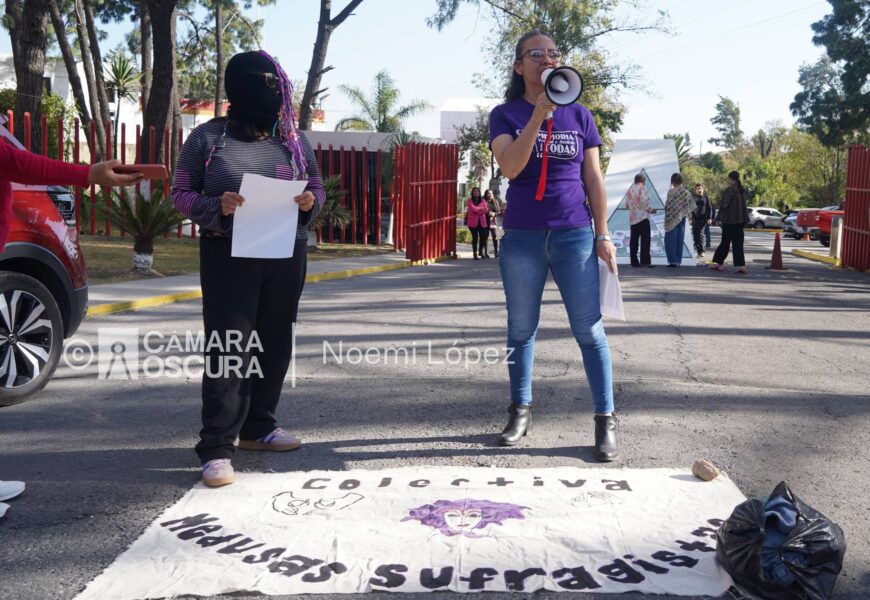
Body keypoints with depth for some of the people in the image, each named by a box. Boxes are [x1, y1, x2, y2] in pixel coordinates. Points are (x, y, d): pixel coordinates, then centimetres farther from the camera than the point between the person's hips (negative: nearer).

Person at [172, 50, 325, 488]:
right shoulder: (208, 137, 1)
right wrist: (216, 206, -18)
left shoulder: (293, 139, 10)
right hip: (228, 256, -4)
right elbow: (181, 194, 2)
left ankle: (258, 426, 25)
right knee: (228, 348, -8)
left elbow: (316, 187, 17)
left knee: (275, 343, 10)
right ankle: (216, 447, -5)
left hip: (286, 256, 4)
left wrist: (311, 201, -7)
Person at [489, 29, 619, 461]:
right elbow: (510, 167, -17)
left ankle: (605, 420, 6)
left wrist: (602, 235, 2)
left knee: (590, 331, -1)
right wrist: (539, 113, -23)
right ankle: (520, 411, 22)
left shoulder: (579, 114, 6)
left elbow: (594, 179, 7)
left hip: (574, 235, 0)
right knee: (521, 329, 8)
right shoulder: (505, 115, 2)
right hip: (522, 237, 0)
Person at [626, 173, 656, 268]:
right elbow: (644, 202, -16)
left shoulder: (630, 190, 12)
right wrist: (651, 210, -2)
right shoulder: (642, 188, -7)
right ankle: (645, 261, -14)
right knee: (645, 239, -7)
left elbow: (627, 204, 13)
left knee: (633, 239, 6)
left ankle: (634, 262, 5)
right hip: (642, 217, -7)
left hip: (632, 218, 7)